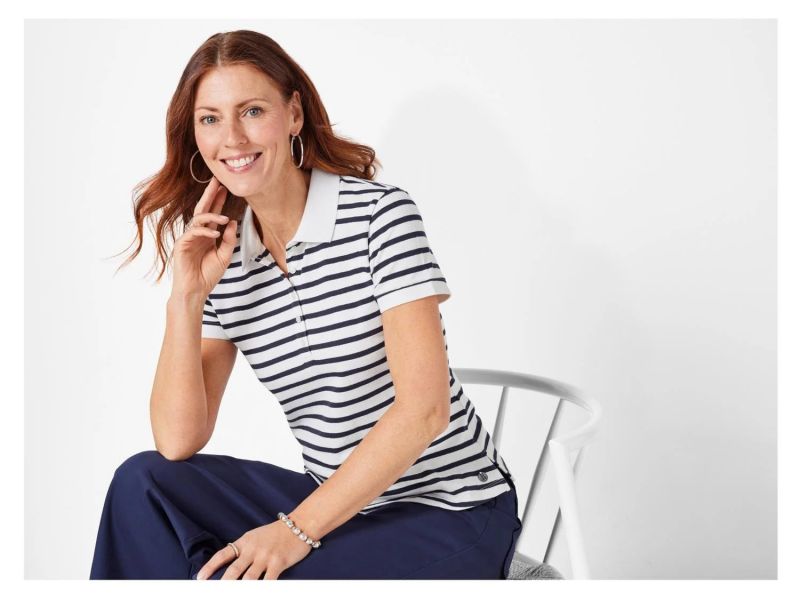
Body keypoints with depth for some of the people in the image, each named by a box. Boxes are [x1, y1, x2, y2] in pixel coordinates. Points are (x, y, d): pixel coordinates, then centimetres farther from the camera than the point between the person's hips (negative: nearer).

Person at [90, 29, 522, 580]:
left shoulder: (380, 214, -13)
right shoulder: (224, 261, 2)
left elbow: (424, 407, -20)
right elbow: (178, 443, -3)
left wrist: (297, 530, -22)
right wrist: (186, 300, -12)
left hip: (450, 516, -5)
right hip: (337, 503, 6)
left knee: (243, 579, -25)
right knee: (144, 481, -10)